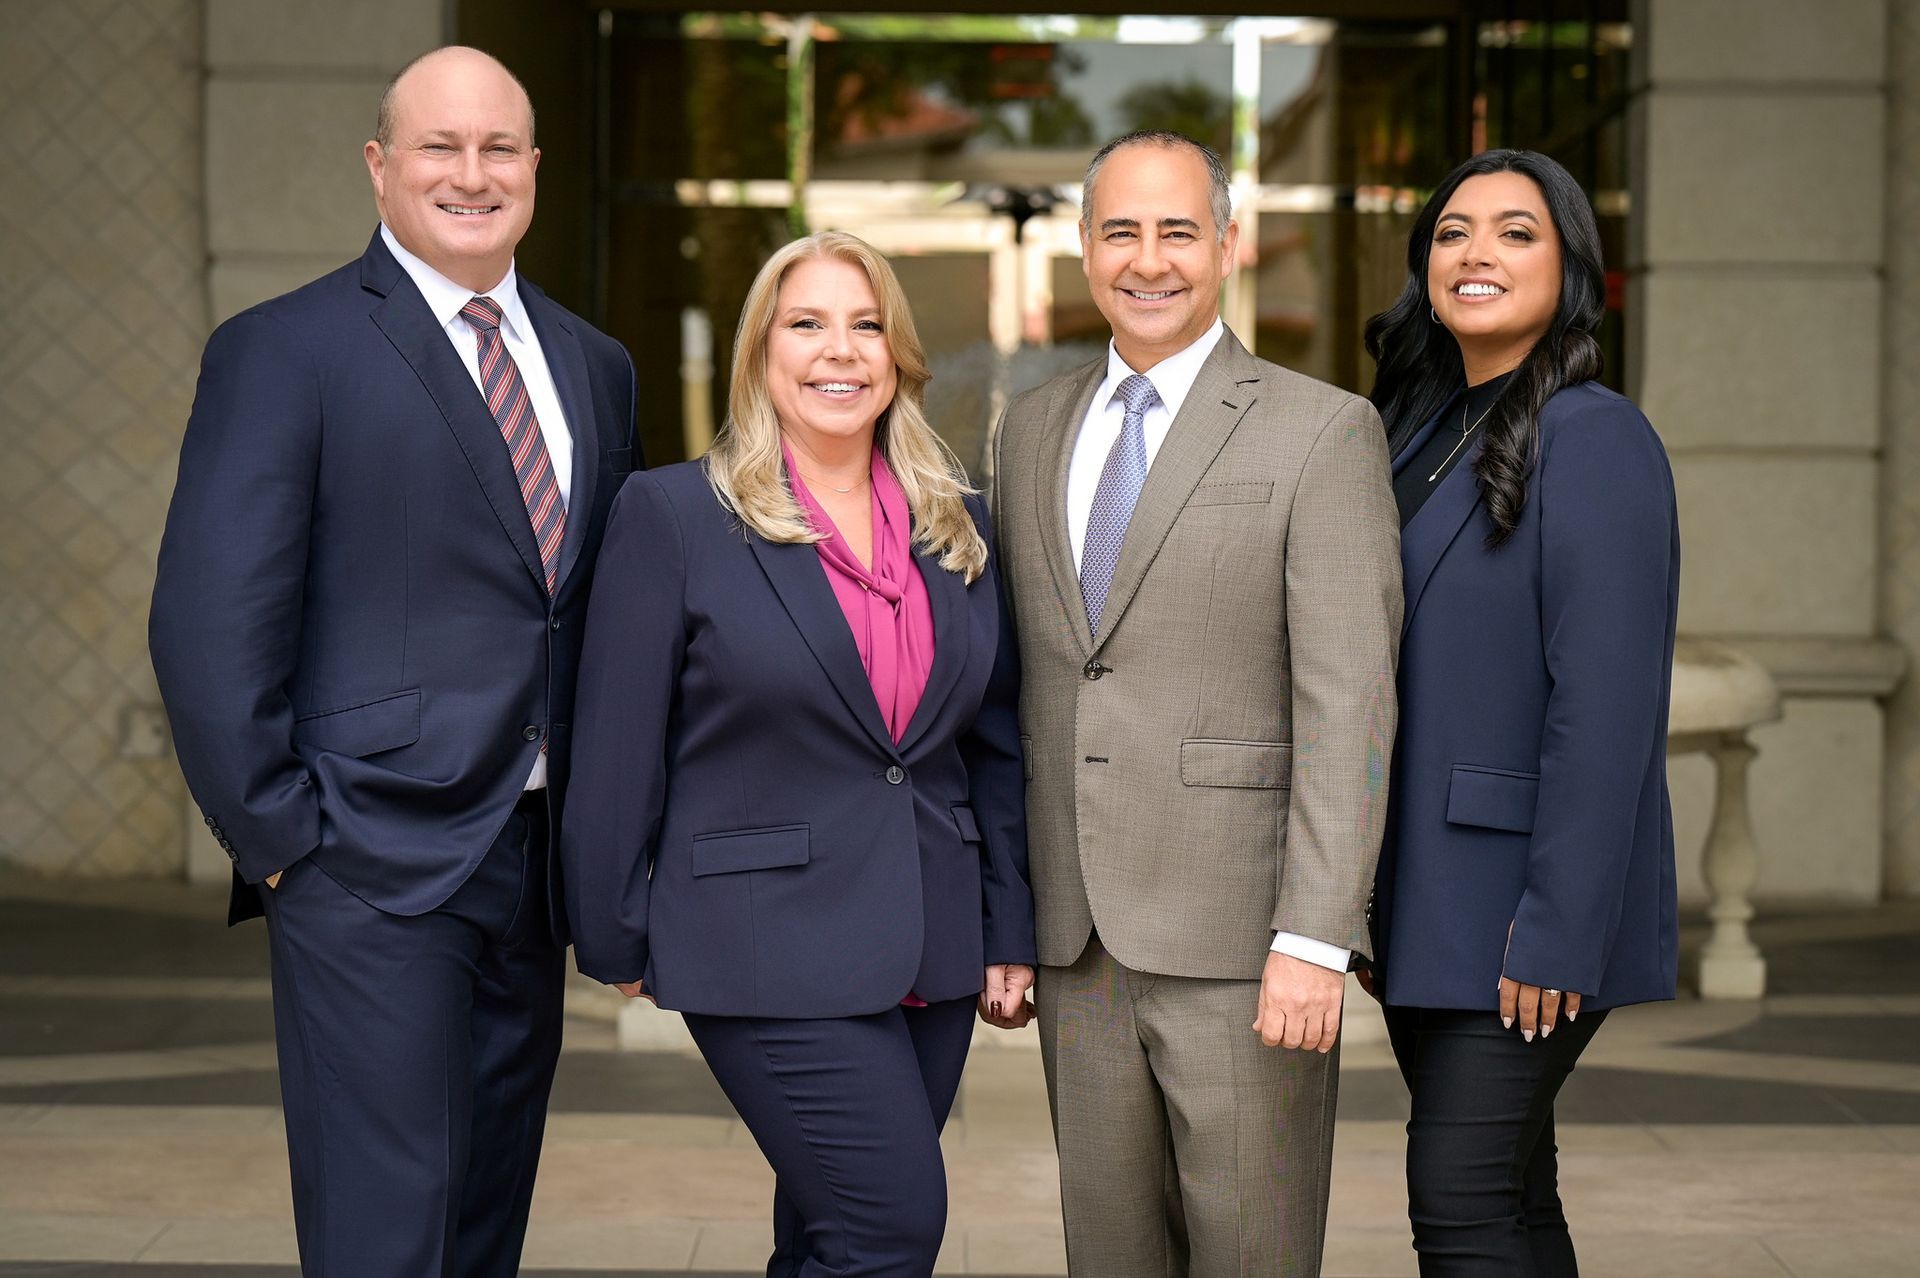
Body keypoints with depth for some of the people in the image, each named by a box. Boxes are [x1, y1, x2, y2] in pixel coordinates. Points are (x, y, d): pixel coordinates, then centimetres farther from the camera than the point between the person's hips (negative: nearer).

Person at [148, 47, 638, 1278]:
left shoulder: (594, 367, 14)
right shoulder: (282, 351, -5)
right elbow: (209, 622, -10)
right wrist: (275, 838, -12)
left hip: (534, 868, 6)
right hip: (374, 863, -6)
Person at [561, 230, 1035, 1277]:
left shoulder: (960, 528, 10)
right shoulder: (672, 515, -5)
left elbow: (998, 744, 13)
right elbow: (619, 751, -4)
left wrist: (1011, 932, 10)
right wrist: (616, 942, -3)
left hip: (933, 953, 5)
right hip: (771, 946, -5)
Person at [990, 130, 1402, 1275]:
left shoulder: (1322, 432, -5)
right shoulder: (1036, 429, 14)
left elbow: (1349, 707, -11)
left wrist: (1315, 940, -18)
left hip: (1242, 940, -5)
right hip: (1079, 941, 5)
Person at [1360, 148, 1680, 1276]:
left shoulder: (1594, 440, -12)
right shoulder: (1422, 432, 13)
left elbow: (1606, 707, -18)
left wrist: (1558, 930, -21)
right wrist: (1368, 906, 12)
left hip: (1524, 909, -8)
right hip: (1426, 906, 8)